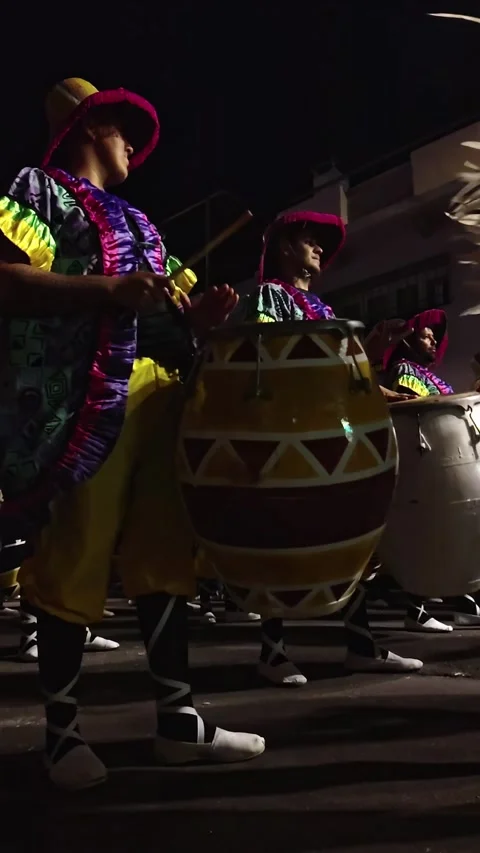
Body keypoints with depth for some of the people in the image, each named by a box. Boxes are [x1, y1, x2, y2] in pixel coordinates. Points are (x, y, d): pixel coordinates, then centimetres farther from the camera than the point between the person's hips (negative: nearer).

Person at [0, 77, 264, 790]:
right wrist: (109, 289, -19)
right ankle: (62, 731, 8)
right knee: (76, 564, -5)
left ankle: (178, 718, 12)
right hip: (84, 404, -7)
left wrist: (197, 315, 5)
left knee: (161, 558, 6)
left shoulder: (136, 222, 28)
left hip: (157, 396, 8)